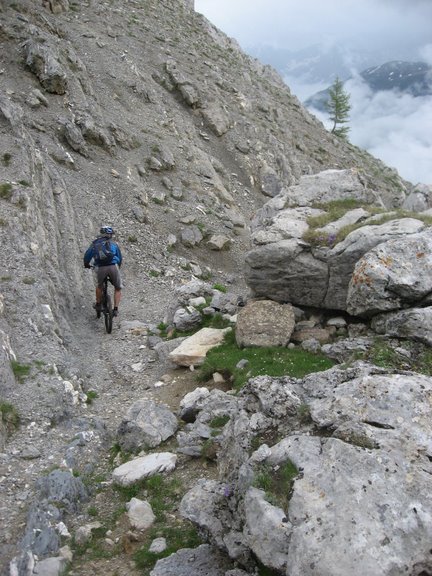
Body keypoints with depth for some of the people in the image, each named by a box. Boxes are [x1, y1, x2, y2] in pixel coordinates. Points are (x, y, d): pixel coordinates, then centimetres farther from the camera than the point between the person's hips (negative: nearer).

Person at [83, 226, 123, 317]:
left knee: (99, 286, 30)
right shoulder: (114, 244, 19)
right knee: (118, 288, 18)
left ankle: (98, 304, 38)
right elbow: (120, 258, 25)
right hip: (113, 267, -1)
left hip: (100, 268, 1)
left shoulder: (95, 244, 20)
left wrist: (86, 264, 45)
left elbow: (87, 256, 24)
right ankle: (115, 309, 9)